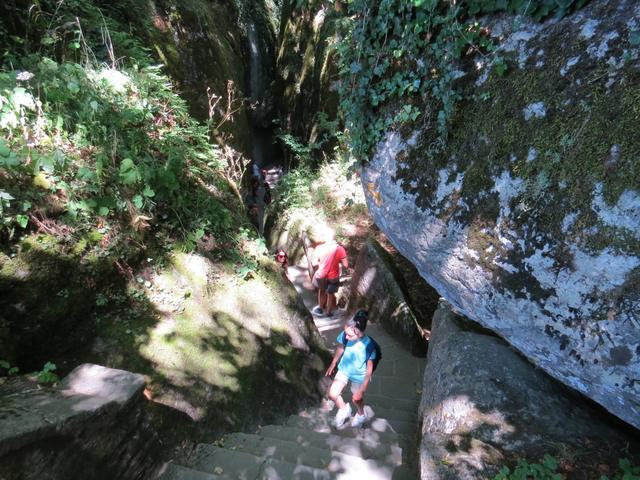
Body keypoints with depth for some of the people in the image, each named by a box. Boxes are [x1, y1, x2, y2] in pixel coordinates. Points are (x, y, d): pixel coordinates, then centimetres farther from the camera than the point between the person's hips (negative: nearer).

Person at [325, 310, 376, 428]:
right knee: (332, 394, 1)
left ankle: (361, 415, 54)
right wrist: (333, 364, 11)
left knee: (356, 399, 18)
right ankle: (344, 409, 34)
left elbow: (369, 370, -24)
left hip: (359, 375, -3)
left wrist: (362, 390, -19)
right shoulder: (345, 335, -26)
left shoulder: (368, 345, -36)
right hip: (344, 369, 3)